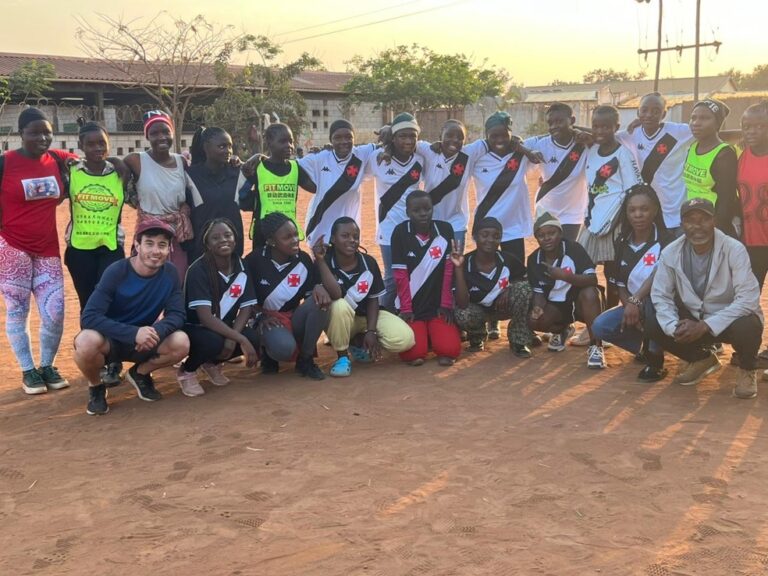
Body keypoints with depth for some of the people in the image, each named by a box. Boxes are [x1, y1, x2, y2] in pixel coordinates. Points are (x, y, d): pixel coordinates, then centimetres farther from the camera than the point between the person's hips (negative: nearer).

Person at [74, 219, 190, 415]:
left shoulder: (170, 273, -10)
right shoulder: (116, 272, -22)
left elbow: (176, 315, -11)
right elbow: (89, 318, -30)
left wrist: (157, 331, -35)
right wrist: (134, 333, -42)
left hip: (144, 341, 3)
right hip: (109, 340, -3)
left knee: (181, 342, -25)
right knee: (87, 341, -37)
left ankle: (140, 374, 8)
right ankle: (96, 387, -2)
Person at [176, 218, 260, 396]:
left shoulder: (242, 266, -6)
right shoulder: (198, 270, -22)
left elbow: (246, 307, -7)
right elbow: (205, 317, -29)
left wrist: (232, 339, -25)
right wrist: (241, 339, -34)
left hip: (223, 327, 6)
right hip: (193, 328, -5)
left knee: (254, 338, -22)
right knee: (213, 341, -37)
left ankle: (213, 363, 8)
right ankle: (186, 371, -3)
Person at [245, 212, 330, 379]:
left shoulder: (303, 259, -5)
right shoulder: (254, 260, -12)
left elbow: (312, 292, 0)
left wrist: (319, 287, -23)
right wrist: (259, 317, -13)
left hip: (295, 318, 4)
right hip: (268, 319, -4)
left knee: (320, 301, -28)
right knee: (284, 347, -38)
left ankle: (305, 359, -11)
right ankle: (269, 353, 4)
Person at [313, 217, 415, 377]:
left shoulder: (369, 263, -10)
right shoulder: (325, 262, -18)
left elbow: (373, 299, -2)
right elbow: (336, 295, -34)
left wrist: (371, 331, -14)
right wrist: (320, 260, -37)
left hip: (366, 316, 3)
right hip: (339, 318, -3)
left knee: (405, 339, -19)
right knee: (340, 306, -40)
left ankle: (358, 341, 10)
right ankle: (342, 356, -14)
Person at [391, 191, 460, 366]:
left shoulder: (445, 230, -2)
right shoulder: (400, 232, -8)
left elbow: (449, 270, -2)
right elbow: (400, 275, -8)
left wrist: (446, 304, -6)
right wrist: (406, 309, -12)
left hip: (438, 304, 1)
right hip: (412, 306, -1)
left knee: (449, 350, -18)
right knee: (414, 353, -18)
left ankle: (434, 333, 17)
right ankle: (421, 334, 17)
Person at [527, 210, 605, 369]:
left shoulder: (574, 249, -19)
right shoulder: (534, 259, -5)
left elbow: (592, 280, -28)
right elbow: (538, 291, -2)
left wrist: (565, 276, -42)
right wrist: (538, 307, -25)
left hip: (579, 302, -4)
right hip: (555, 305, 4)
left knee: (589, 293, -37)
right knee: (532, 320, -24)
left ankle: (595, 346, -25)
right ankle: (561, 331, 12)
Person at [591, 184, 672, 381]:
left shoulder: (665, 241, -15)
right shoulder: (623, 243, 2)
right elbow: (620, 286, 2)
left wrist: (636, 301, -40)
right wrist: (629, 306, -17)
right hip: (632, 305, 6)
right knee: (600, 326, -17)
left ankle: (656, 359, -16)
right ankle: (648, 346, 8)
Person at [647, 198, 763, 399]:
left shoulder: (735, 250, -21)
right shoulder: (670, 253, -11)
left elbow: (748, 298, -27)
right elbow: (660, 295, -9)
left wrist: (704, 326, -33)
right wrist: (675, 327, -29)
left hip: (731, 319, -4)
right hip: (693, 320, 4)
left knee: (746, 327, -37)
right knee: (653, 324, -18)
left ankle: (748, 369, 2)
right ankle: (702, 358, 11)